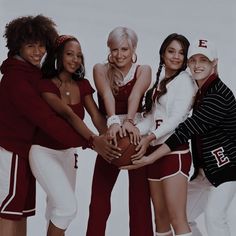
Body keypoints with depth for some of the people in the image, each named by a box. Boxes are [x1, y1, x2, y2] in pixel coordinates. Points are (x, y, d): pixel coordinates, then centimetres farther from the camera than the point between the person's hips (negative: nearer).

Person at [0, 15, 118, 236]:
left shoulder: (33, 73, 12)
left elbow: (41, 115, 12)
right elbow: (46, 119, -26)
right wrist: (89, 142, -28)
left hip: (25, 149, 9)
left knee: (21, 213, 10)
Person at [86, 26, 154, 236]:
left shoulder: (143, 70, 1)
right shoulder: (101, 70, 2)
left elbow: (135, 95, -18)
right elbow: (107, 95, -17)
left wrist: (128, 121, -37)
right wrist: (113, 121, -36)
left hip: (136, 134, -1)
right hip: (110, 135, 1)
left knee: (140, 196, -1)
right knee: (99, 195, 0)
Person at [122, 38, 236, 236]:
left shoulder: (219, 94, -19)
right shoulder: (200, 93, 11)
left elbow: (187, 129, -24)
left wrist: (151, 158, -25)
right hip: (206, 169, 9)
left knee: (214, 217, -25)